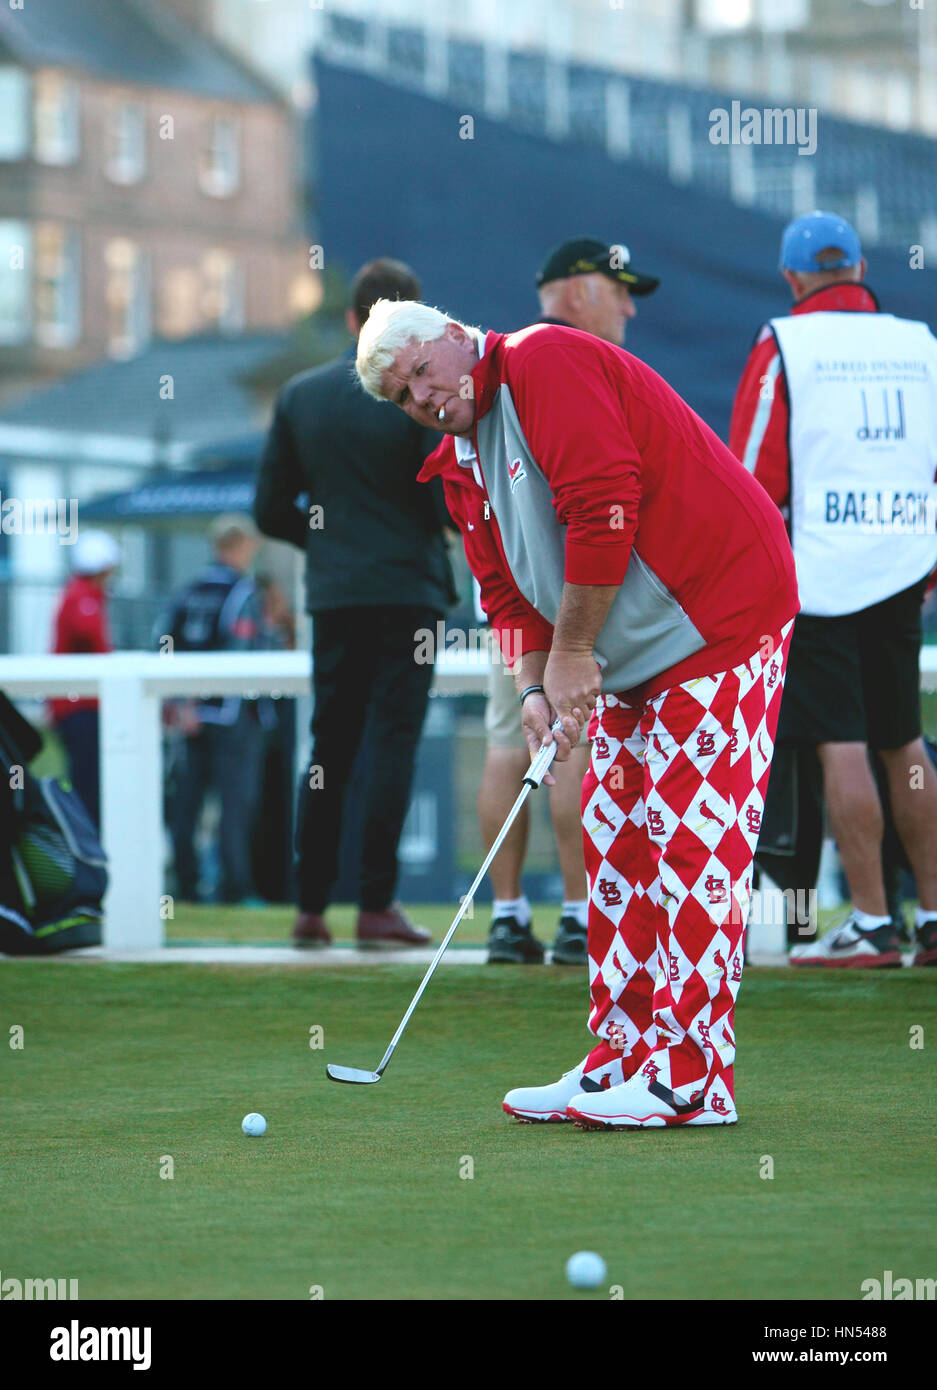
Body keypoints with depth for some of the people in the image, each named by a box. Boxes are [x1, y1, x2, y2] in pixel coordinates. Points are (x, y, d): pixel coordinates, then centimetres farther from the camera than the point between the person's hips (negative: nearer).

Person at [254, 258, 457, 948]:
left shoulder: (300, 394, 5)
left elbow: (271, 509, 6)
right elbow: (451, 504, -12)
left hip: (333, 594, 4)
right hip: (407, 589, -4)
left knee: (328, 750, 10)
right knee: (393, 745, -3)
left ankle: (311, 906, 9)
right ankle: (377, 904, -7)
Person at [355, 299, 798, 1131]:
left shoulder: (548, 364, -15)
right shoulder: (465, 467, 14)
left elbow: (603, 507, -23)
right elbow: (508, 590, 14)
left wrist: (573, 653, -17)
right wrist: (535, 686, -5)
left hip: (716, 618, -10)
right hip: (633, 660, 10)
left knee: (690, 842, -11)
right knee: (618, 842, 9)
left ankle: (691, 1079, -11)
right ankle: (622, 1062, 13)